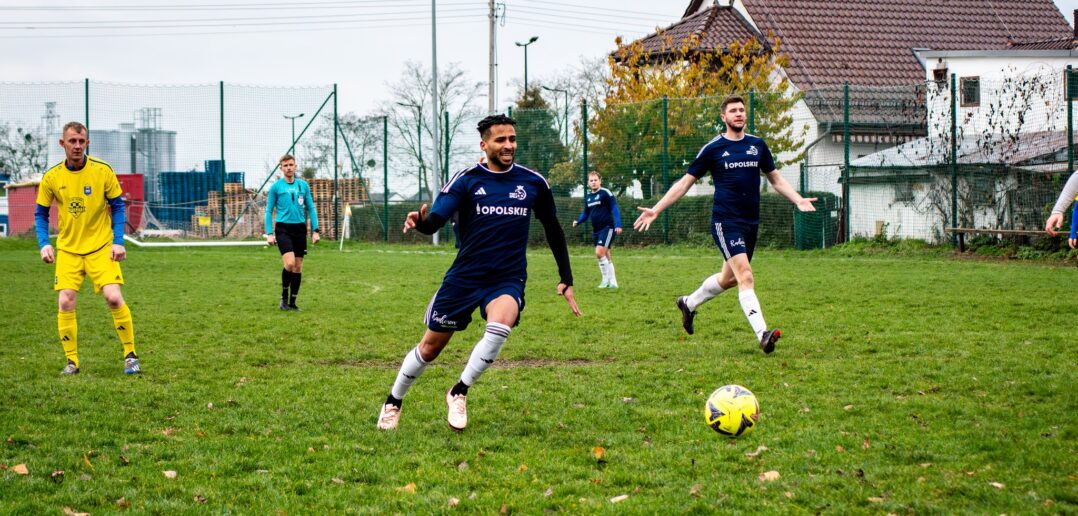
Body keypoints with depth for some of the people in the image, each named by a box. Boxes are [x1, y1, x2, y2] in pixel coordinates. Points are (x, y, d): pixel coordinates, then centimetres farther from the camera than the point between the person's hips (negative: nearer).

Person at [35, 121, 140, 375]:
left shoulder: (103, 171, -8)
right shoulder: (52, 177, -3)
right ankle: (71, 361, 4)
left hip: (101, 247, -2)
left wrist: (118, 241, -9)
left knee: (113, 297, -15)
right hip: (68, 249, 2)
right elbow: (41, 213, 7)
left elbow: (117, 206, 0)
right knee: (66, 302, -9)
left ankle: (130, 356, -1)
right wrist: (44, 244, -7)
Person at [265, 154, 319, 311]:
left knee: (298, 267, 4)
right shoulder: (276, 187, 0)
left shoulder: (303, 185, 8)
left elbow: (311, 208, 12)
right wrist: (269, 233, -6)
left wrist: (315, 230, 4)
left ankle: (292, 302, 13)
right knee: (290, 263, -19)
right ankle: (284, 296, 1)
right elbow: (269, 211, 2)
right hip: (283, 229, -4)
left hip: (300, 229, 4)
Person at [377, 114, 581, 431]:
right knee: (430, 347, 7)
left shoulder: (533, 183, 1)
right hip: (464, 277, 0)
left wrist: (566, 280, 13)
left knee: (500, 325, -32)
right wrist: (421, 223, -43)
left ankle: (459, 393, -13)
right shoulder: (466, 180, -6)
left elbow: (553, 230, 15)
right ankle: (393, 403, 32)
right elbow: (436, 220, -18)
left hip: (508, 280, 0)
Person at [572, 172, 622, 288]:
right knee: (605, 256, 9)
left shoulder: (605, 193, -10)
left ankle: (606, 279, -5)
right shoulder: (588, 197, 11)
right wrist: (577, 221, 2)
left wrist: (618, 225, -22)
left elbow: (614, 209, -13)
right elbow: (586, 213, 20)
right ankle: (613, 282, 16)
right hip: (596, 230, 7)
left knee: (599, 252, -18)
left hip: (607, 228, -7)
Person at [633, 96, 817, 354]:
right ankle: (762, 334, -27)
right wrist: (656, 210, -3)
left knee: (729, 278, 19)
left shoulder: (758, 145, 9)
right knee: (745, 277, -19)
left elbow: (775, 178, 21)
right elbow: (685, 182, 2)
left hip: (751, 222, 6)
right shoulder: (713, 148, -4)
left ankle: (689, 303, 44)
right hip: (725, 223, -6)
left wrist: (798, 200, 6)